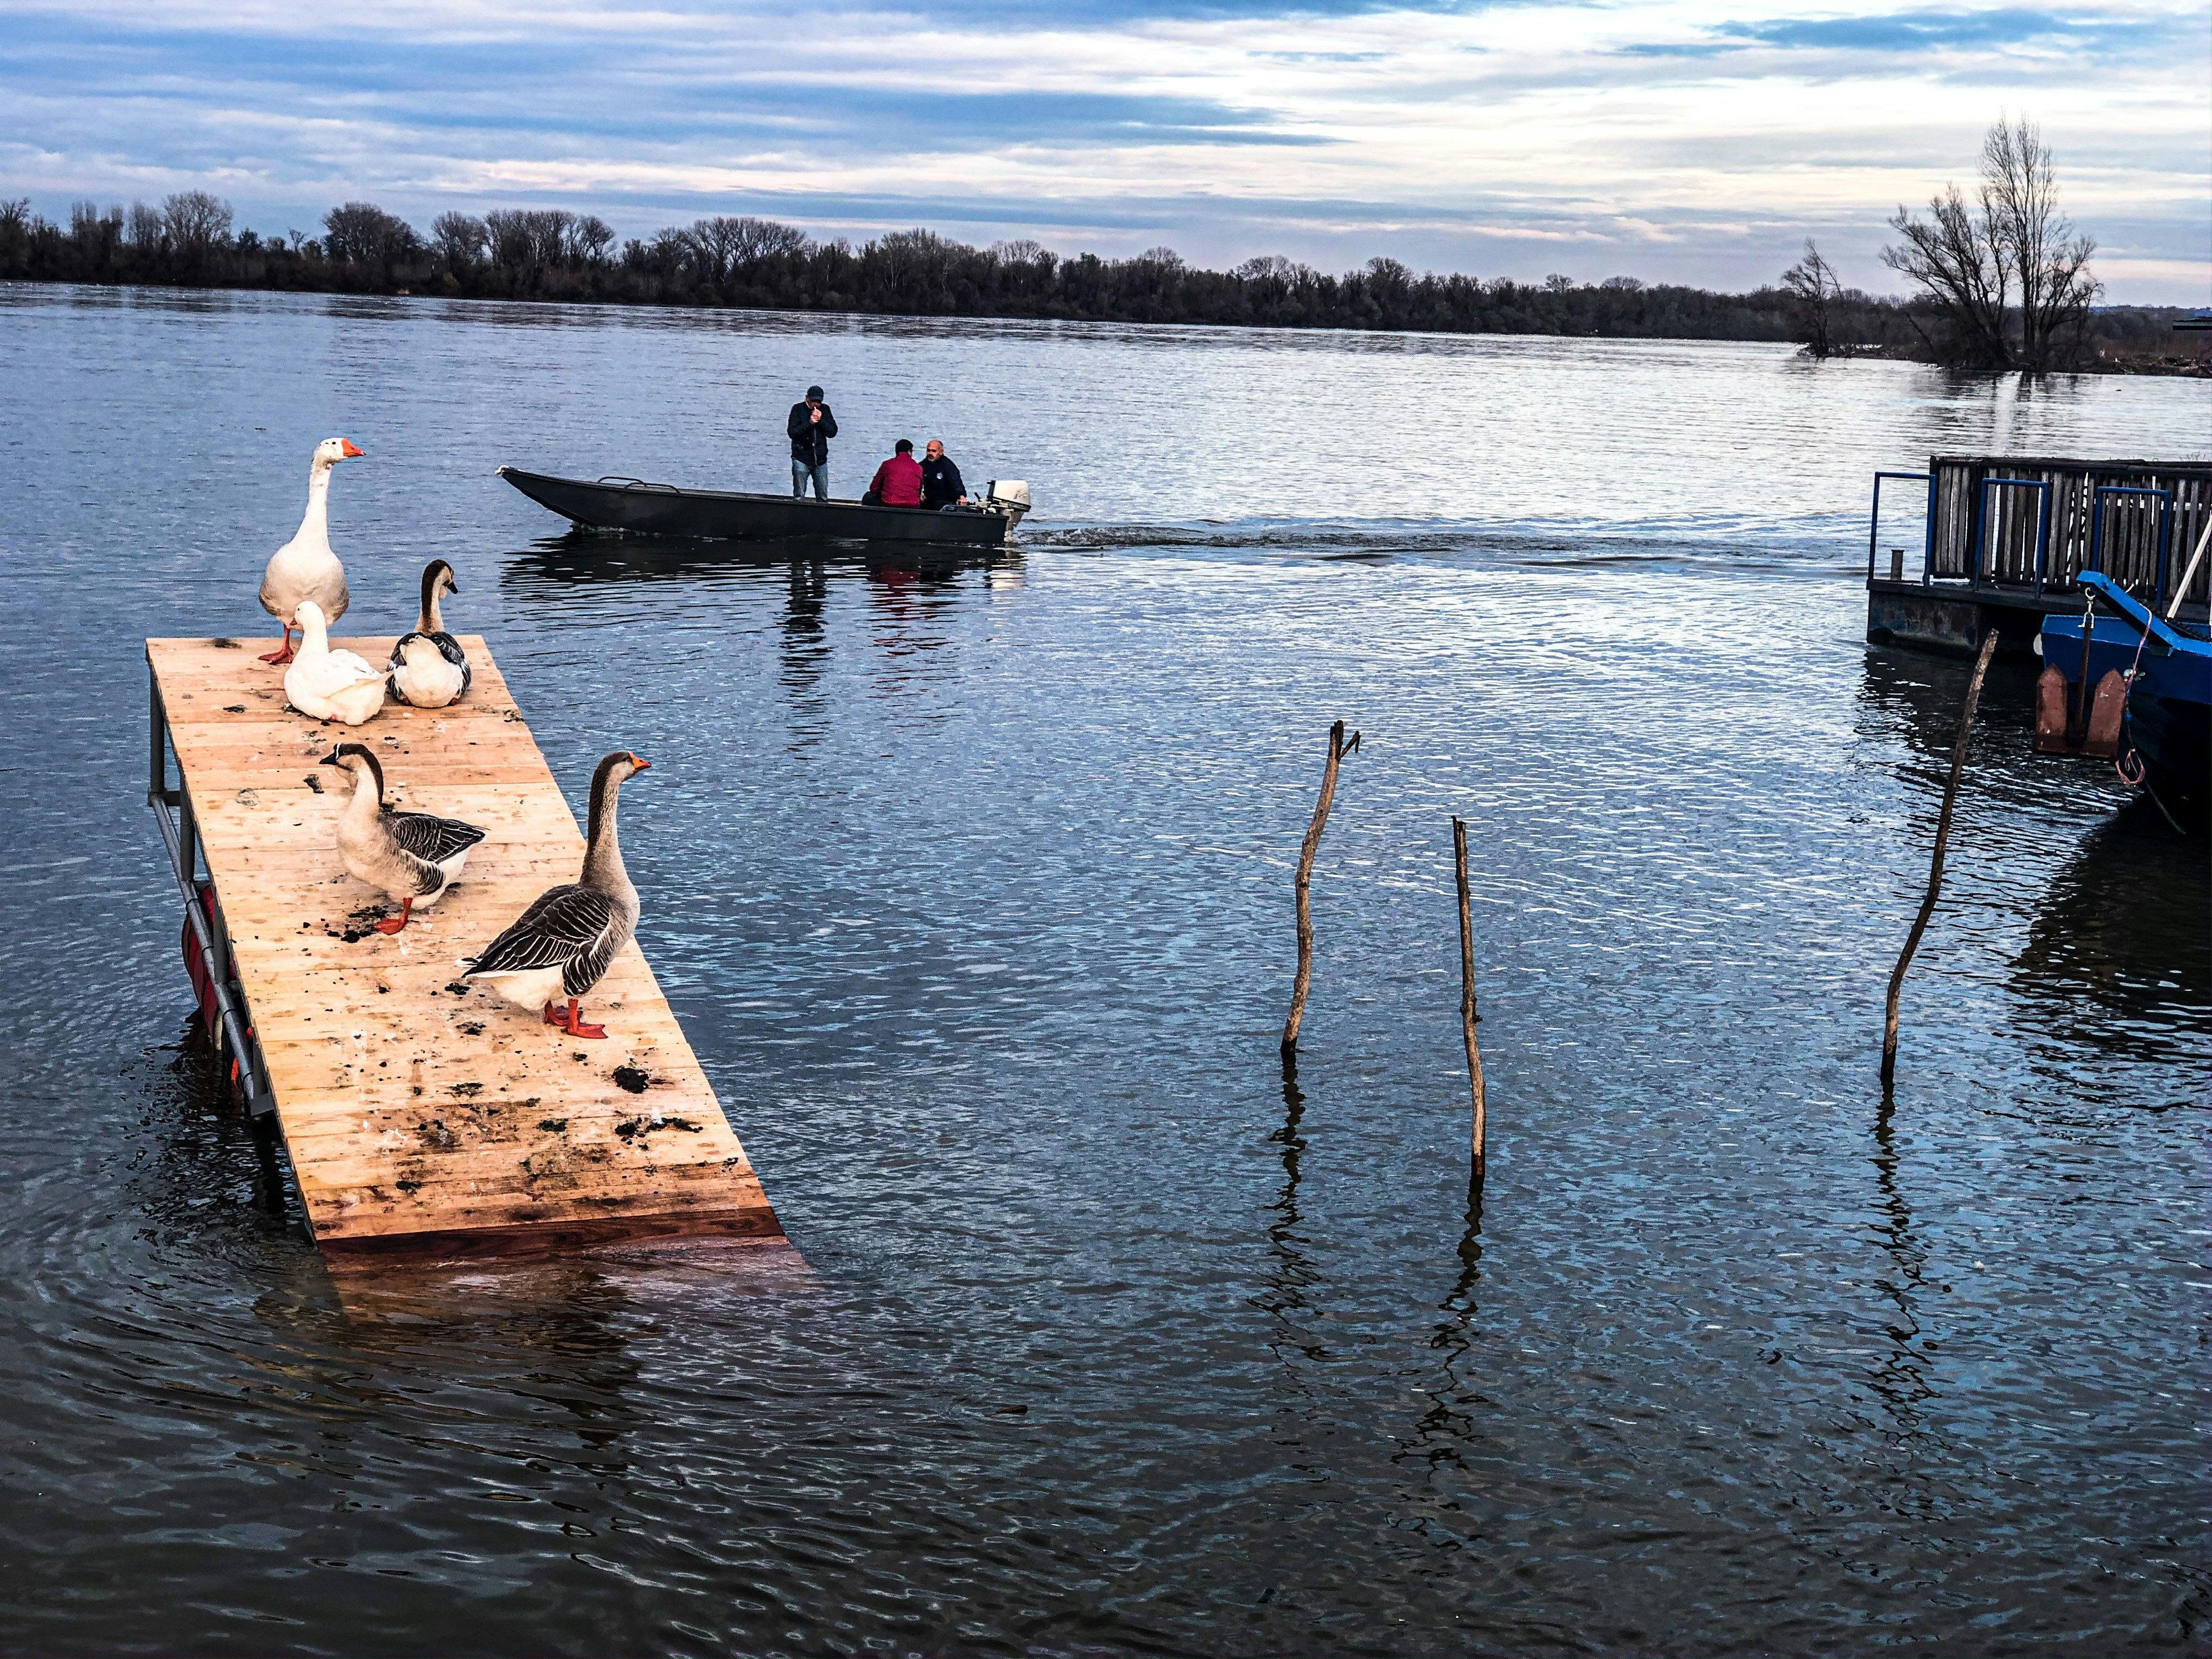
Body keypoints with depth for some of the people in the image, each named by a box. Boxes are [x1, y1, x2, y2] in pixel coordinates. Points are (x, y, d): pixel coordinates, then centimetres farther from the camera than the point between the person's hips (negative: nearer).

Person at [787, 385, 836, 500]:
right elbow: (792, 432, -11)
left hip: (820, 459, 3)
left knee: (823, 497, 5)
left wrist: (821, 420, -14)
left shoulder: (825, 409, 7)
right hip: (801, 458, -3)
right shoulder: (798, 409, -1)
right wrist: (809, 423, -18)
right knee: (799, 497, -4)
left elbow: (833, 432, 0)